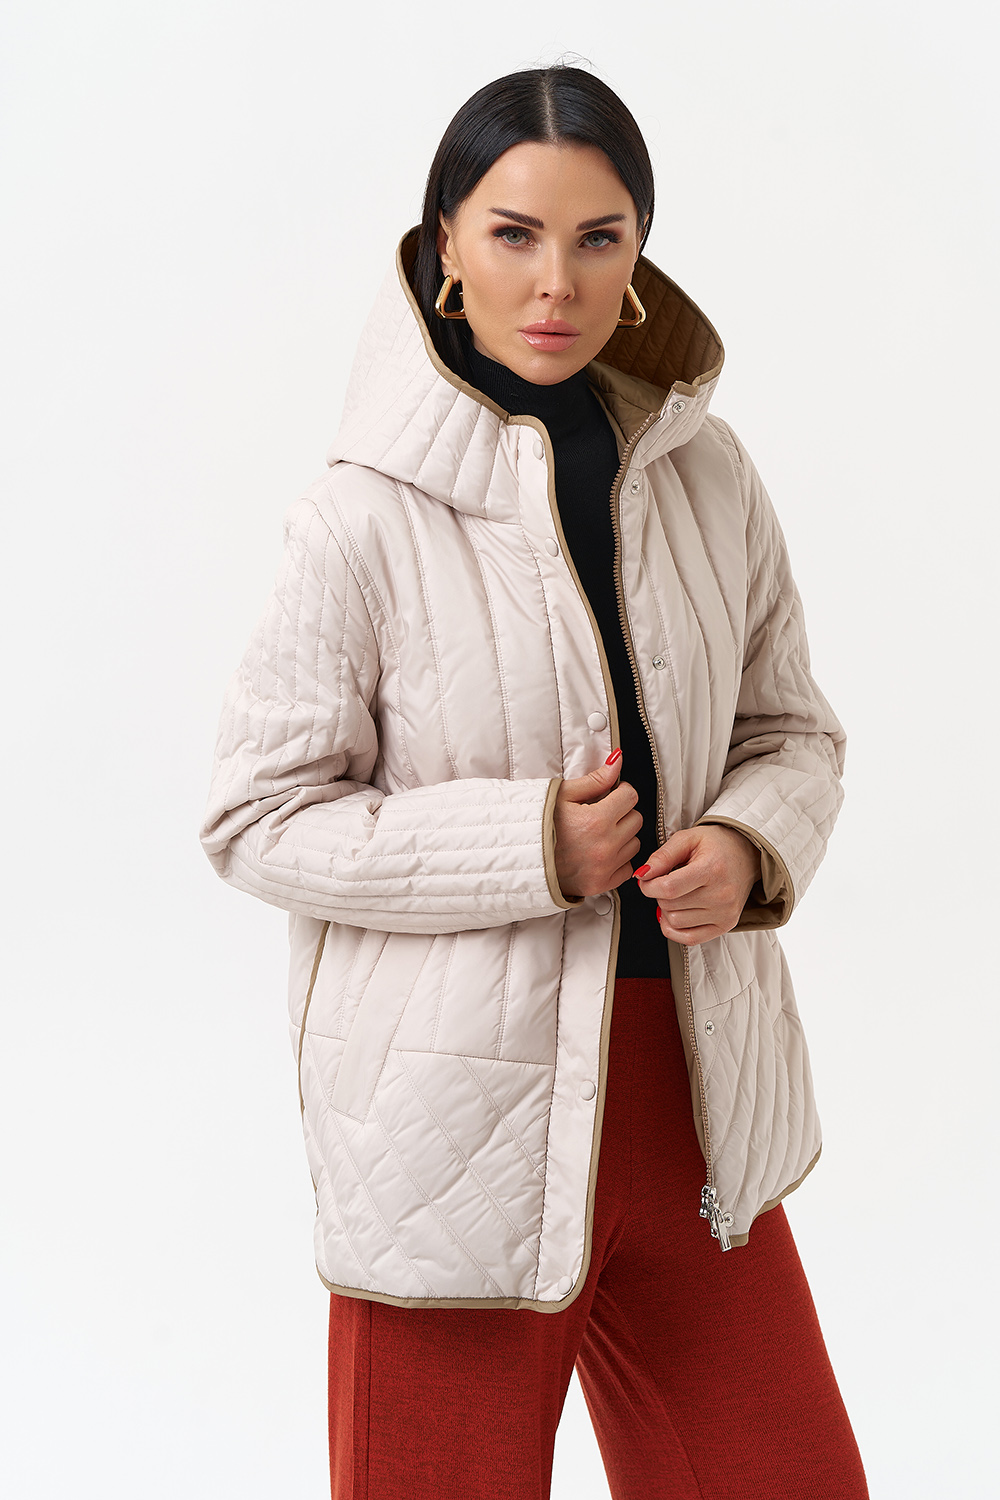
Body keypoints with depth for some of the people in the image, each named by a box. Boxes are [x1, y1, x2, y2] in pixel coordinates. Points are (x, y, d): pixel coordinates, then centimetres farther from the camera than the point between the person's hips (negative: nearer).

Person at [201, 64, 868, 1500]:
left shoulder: (709, 474, 1)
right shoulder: (367, 518, -13)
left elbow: (793, 726, 12)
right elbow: (256, 818, -9)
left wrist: (754, 844, -11)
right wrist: (528, 845, -18)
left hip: (693, 1090, 5)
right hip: (461, 1107, -4)